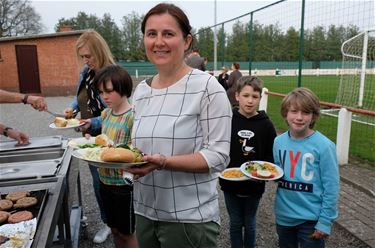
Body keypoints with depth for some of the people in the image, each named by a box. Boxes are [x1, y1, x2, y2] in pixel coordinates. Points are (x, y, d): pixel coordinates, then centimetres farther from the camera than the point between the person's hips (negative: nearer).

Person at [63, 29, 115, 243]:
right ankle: (108, 222, 34)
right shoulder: (86, 72, 2)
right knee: (98, 182, 16)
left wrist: (94, 123, -31)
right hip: (90, 138, 7)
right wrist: (73, 108, -1)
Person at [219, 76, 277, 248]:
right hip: (230, 183, 0)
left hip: (254, 186, 0)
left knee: (249, 223, 19)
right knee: (235, 223, 16)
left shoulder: (265, 124, -7)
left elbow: (270, 156, -3)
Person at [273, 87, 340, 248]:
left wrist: (325, 221, -11)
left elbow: (331, 187, -12)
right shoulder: (279, 141, -4)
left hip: (311, 219, -4)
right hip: (283, 215, 5)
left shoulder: (323, 146, -17)